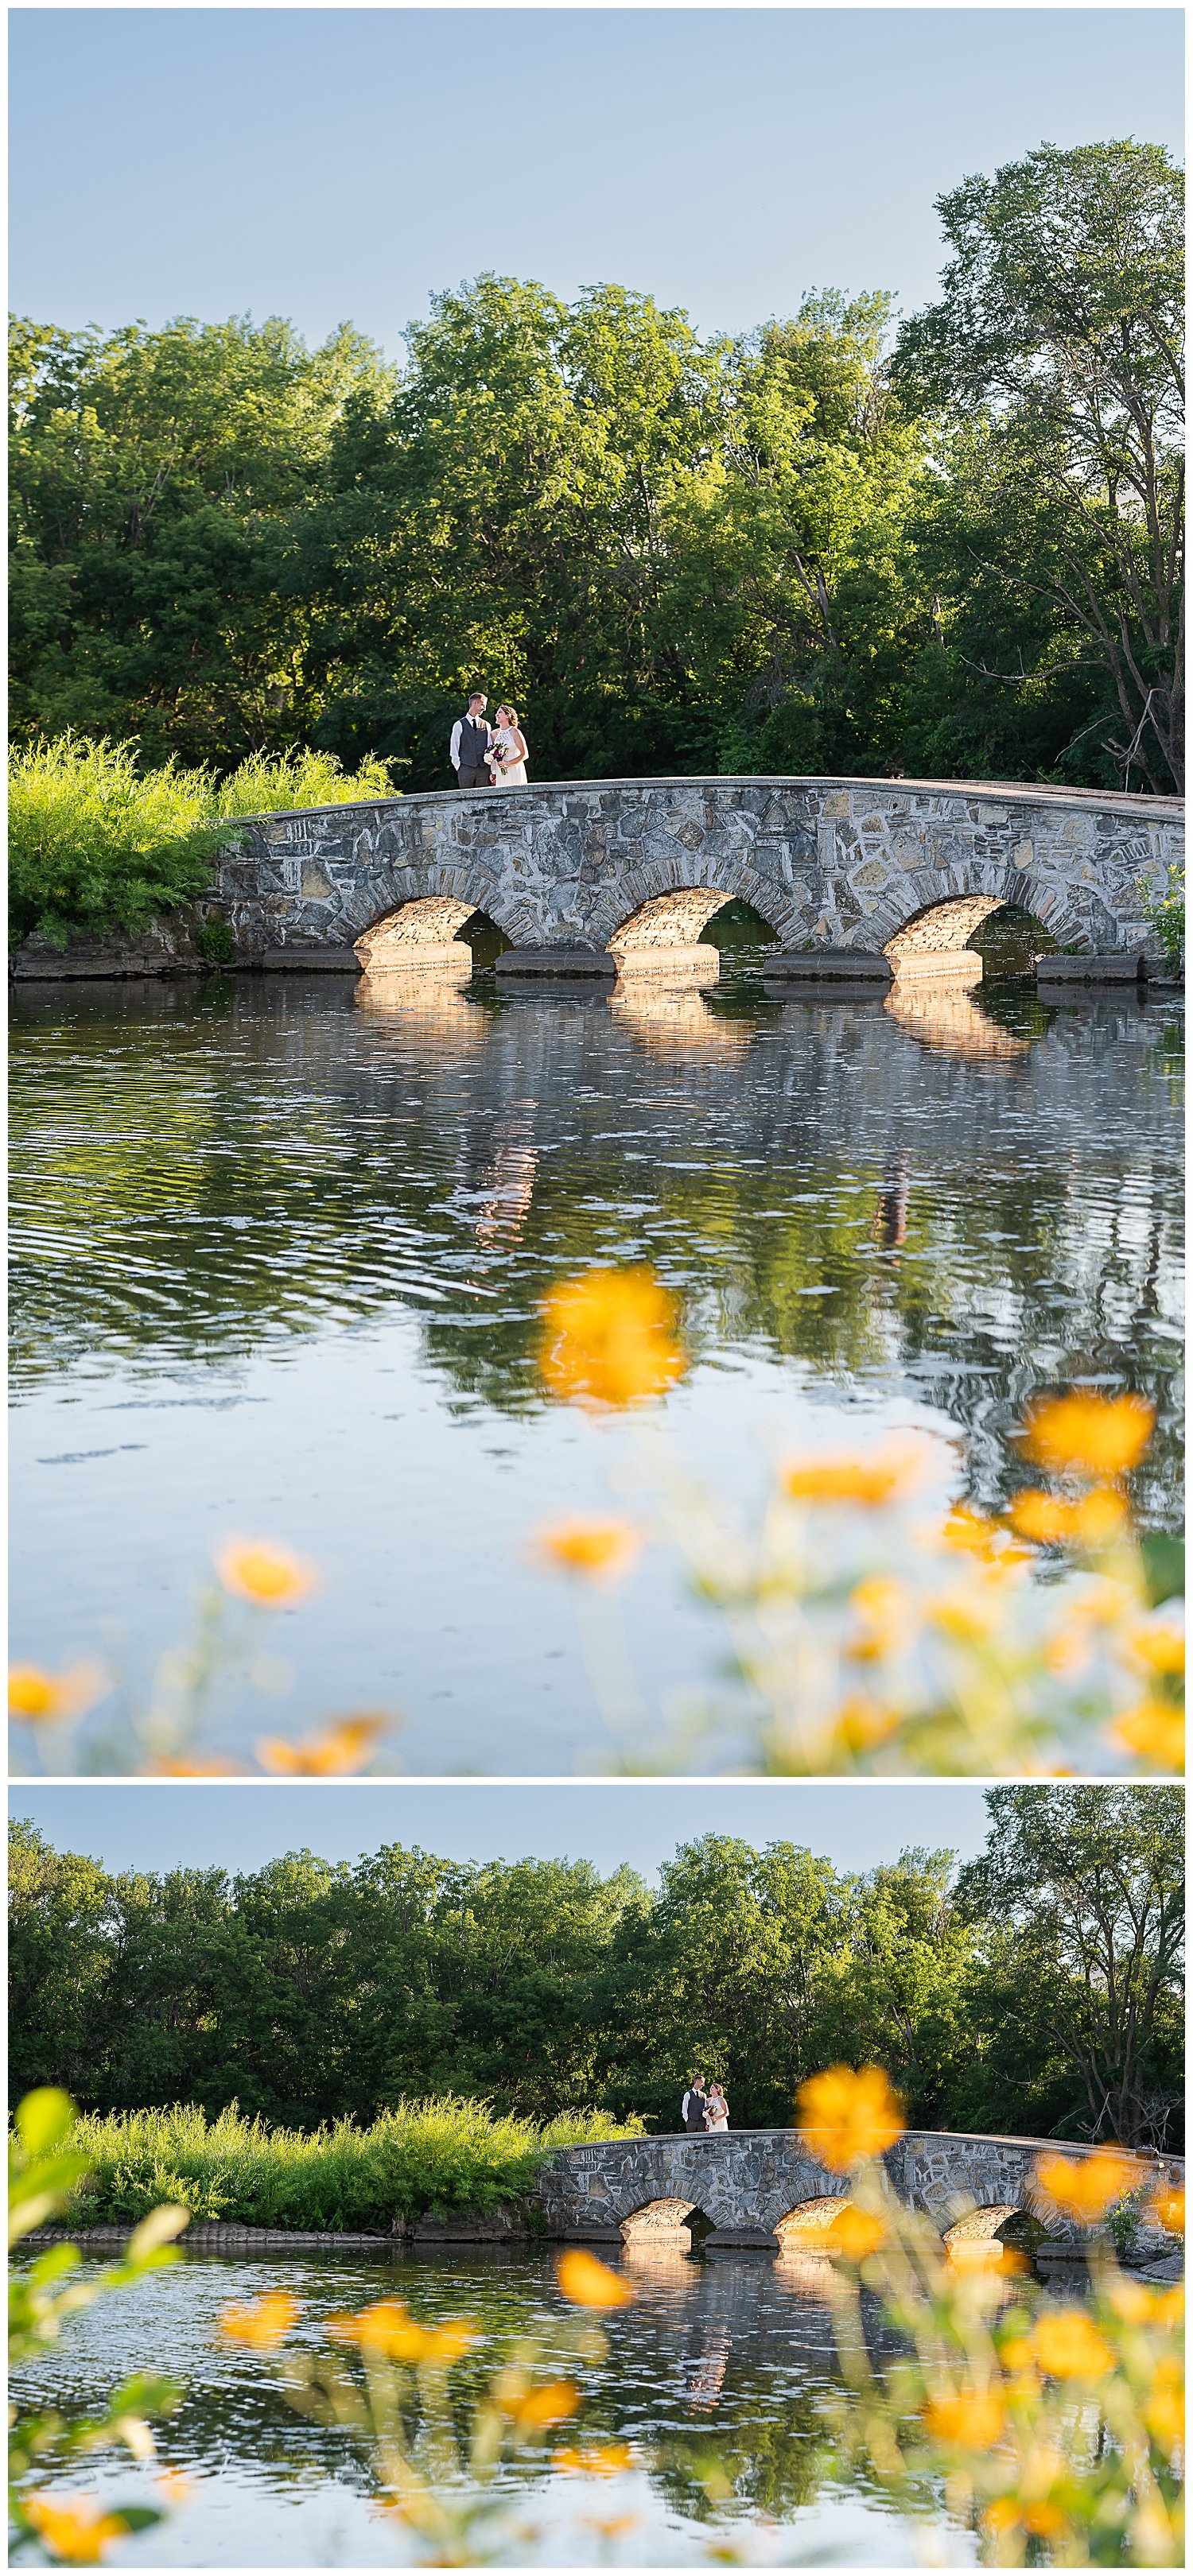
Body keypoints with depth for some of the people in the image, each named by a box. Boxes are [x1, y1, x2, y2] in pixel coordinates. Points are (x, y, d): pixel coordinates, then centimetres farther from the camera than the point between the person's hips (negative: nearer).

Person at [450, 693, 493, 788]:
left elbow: (490, 748, 9)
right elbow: (454, 750, 4)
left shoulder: (486, 725, 15)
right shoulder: (459, 725, 5)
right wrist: (459, 767, -3)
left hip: (484, 769, 3)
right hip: (466, 769, -3)